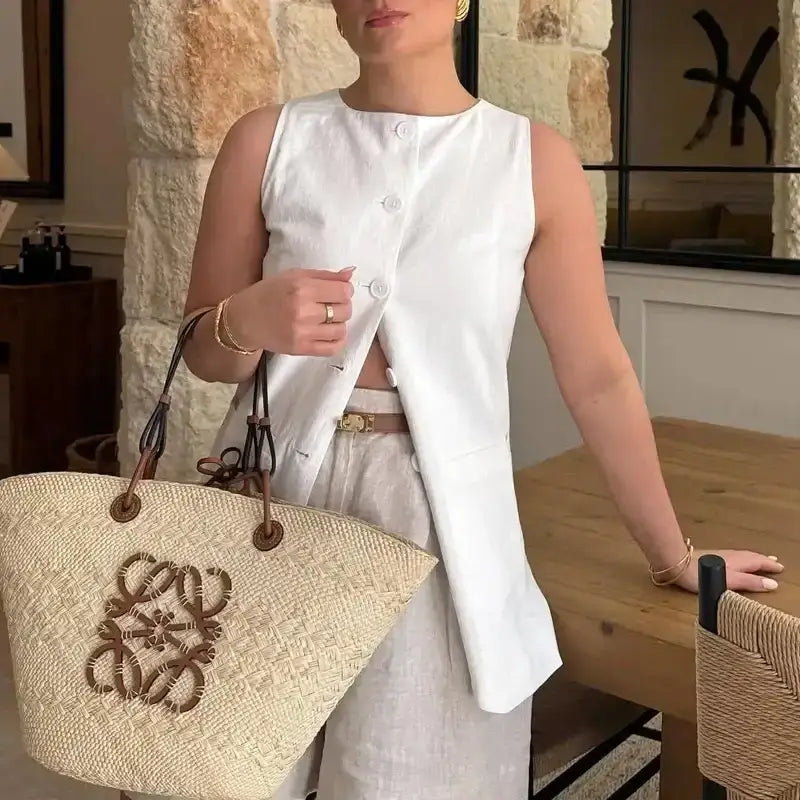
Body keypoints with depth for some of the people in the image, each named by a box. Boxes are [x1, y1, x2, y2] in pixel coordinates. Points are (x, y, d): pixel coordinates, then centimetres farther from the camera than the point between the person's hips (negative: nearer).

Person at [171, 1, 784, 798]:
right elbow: (202, 351, 5)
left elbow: (597, 377, 2)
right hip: (274, 497, 2)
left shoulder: (534, 159, -2)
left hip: (442, 522, -1)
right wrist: (246, 322, -19)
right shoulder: (267, 140, 0)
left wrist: (673, 555, 8)